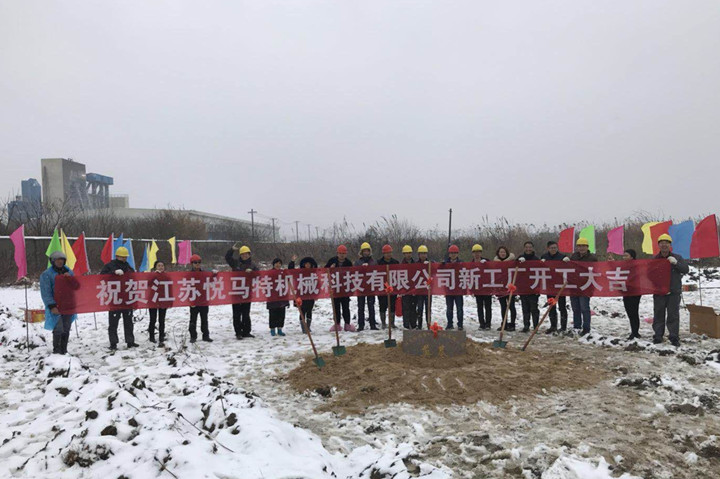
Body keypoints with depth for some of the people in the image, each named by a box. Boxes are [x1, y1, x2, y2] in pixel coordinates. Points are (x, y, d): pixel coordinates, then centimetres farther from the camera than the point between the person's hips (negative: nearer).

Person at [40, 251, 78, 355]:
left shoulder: (69, 272, 13)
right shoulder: (46, 274, -2)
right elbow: (46, 292, -8)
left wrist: (70, 277, -7)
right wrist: (52, 306, -16)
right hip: (56, 306, -5)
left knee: (66, 329, 9)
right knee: (58, 329, -11)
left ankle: (64, 350, 19)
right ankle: (56, 350, 2)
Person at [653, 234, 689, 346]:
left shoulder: (677, 257, 4)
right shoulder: (654, 259, 7)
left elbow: (686, 269, -5)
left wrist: (676, 263, -20)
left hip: (674, 292, -1)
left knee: (673, 315, 0)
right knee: (658, 315, 6)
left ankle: (674, 337, 6)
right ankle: (657, 336, 14)